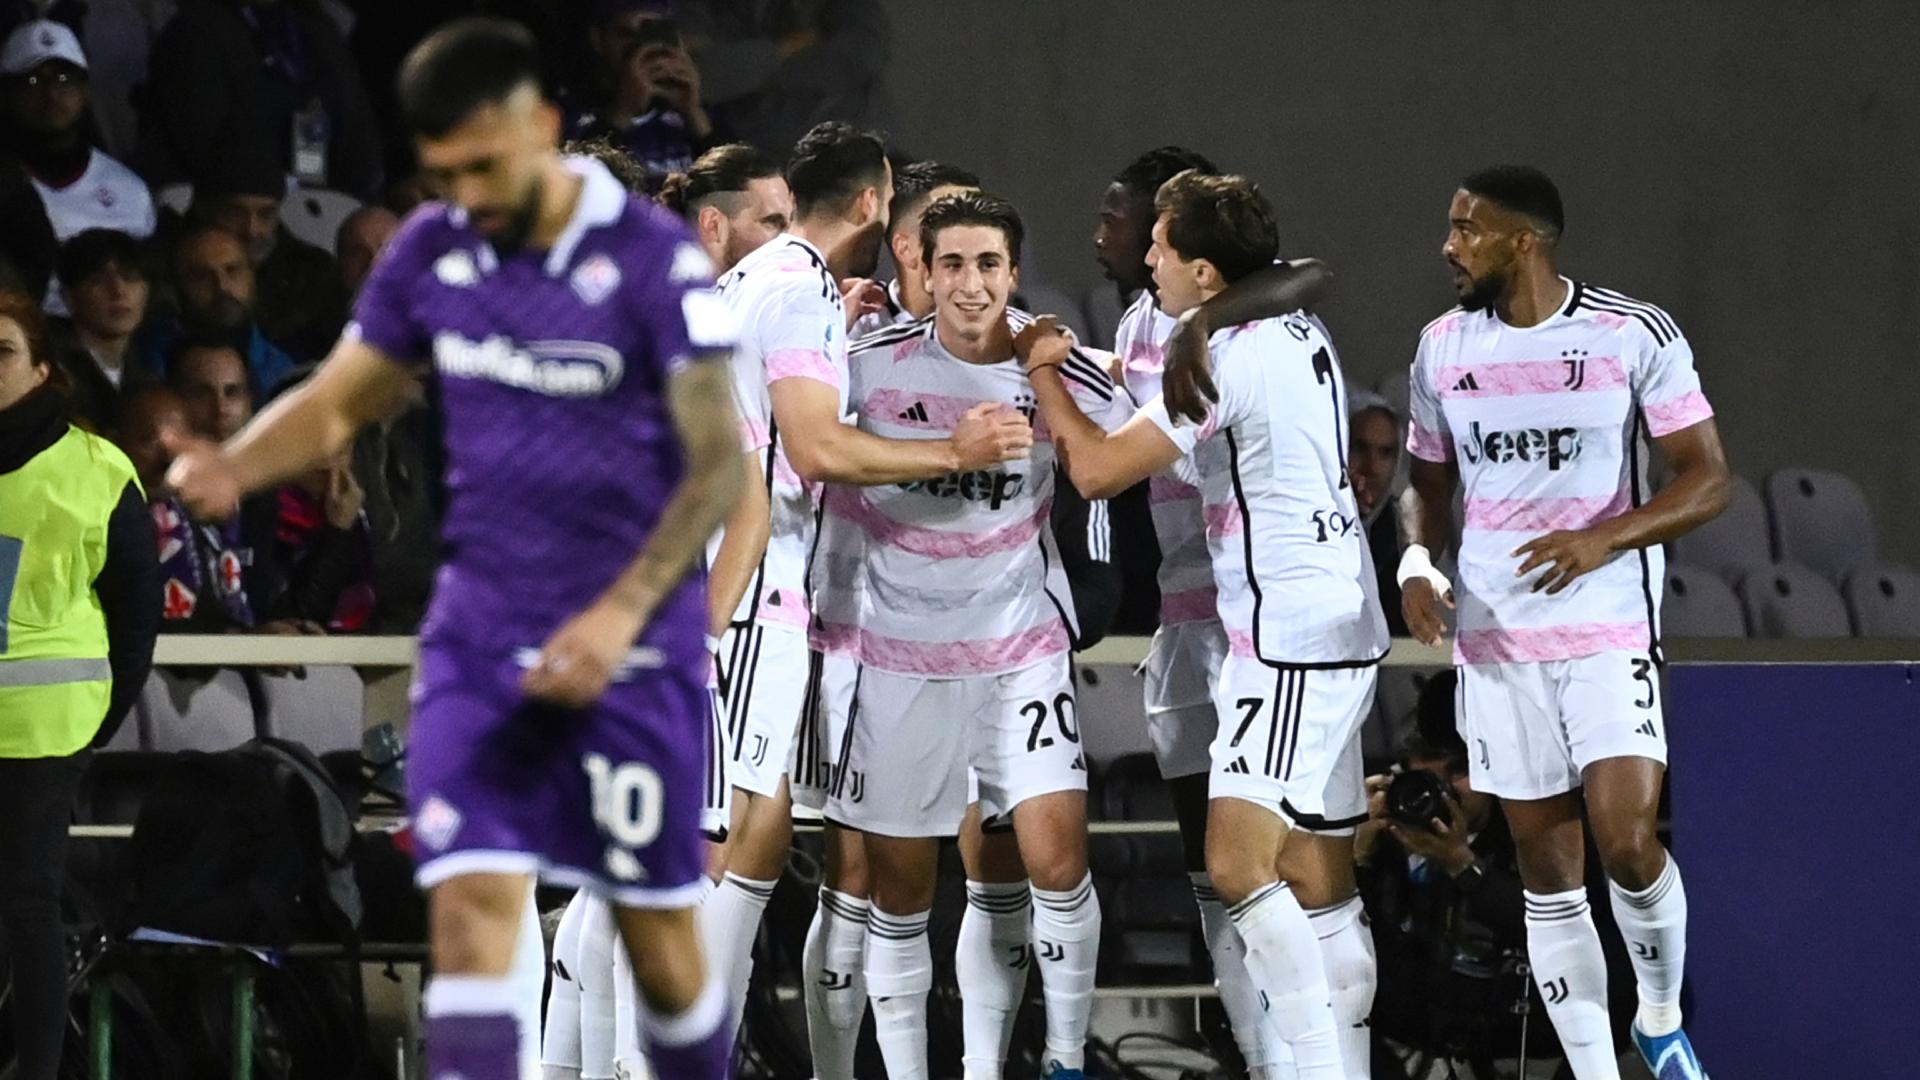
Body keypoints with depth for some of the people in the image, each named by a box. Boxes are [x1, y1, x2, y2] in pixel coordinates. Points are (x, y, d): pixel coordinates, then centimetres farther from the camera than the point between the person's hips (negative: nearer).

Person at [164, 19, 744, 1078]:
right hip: (479, 634, 3)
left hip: (629, 647, -3)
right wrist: (233, 463, -12)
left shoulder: (653, 262, -12)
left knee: (659, 939, 4)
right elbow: (338, 401, 10)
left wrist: (621, 614, -22)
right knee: (469, 904, -11)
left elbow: (717, 462, -12)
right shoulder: (431, 254, 3)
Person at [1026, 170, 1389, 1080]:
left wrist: (1046, 373, 1)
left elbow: (1098, 469, -14)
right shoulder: (1297, 334, 13)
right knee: (1319, 883, 10)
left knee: (1239, 865, -17)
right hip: (1333, 629, 10)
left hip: (1288, 640, -10)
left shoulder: (1231, 359, -17)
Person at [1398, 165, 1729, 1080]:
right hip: (1495, 639, 4)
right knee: (1545, 866, 4)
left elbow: (1708, 479, -7)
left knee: (1626, 840, -16)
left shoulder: (1635, 336, -8)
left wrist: (1608, 537, -22)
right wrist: (1417, 558, -4)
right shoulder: (1443, 347, 5)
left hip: (1609, 628, -4)